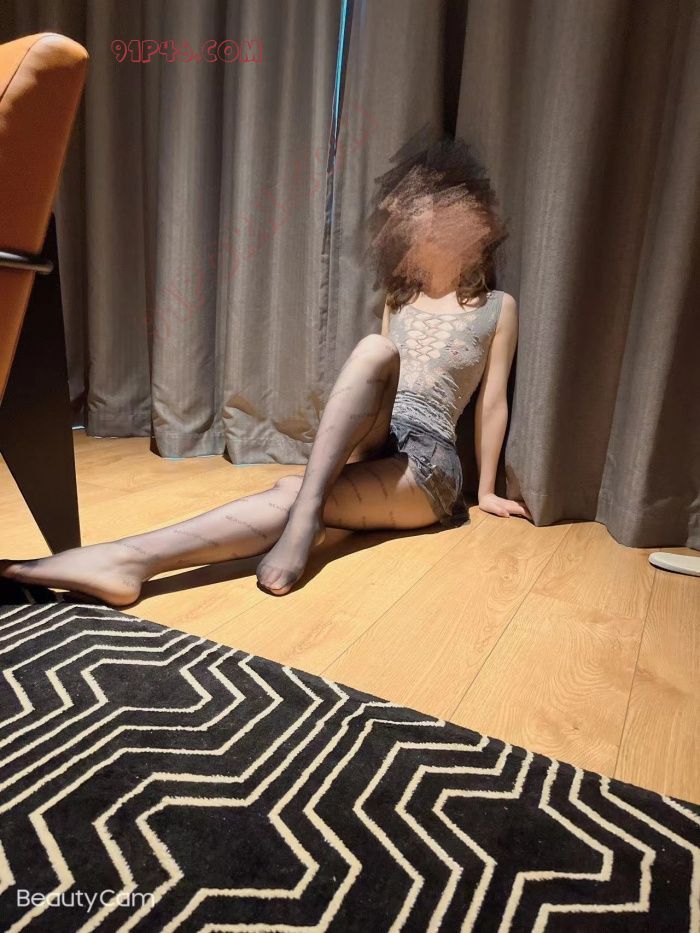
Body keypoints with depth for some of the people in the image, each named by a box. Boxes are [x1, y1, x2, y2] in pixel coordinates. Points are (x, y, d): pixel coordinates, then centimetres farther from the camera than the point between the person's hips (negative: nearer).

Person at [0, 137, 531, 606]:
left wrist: (487, 490, 8)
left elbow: (492, 403, 6)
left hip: (427, 463, -2)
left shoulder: (497, 307, 9)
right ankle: (306, 514, -47)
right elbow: (377, 374, 16)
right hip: (371, 445, 3)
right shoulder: (398, 300, 20)